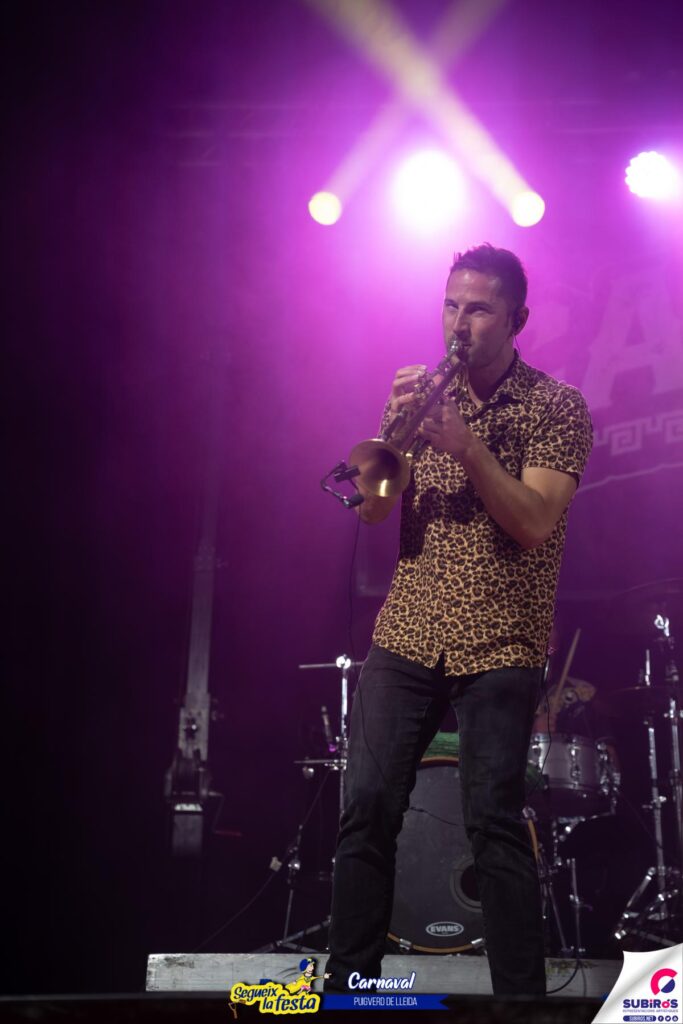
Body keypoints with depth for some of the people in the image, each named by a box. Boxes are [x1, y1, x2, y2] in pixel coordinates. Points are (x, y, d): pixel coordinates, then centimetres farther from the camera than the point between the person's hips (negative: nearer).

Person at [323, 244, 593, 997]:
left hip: (500, 644, -3)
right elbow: (370, 509, 3)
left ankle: (522, 995, 2)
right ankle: (348, 984, 7)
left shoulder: (555, 406, -1)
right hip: (405, 633, 4)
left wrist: (468, 445, -23)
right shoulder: (420, 389, 11)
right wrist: (397, 428, -13)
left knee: (495, 824, -8)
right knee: (366, 812, -1)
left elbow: (534, 523, -13)